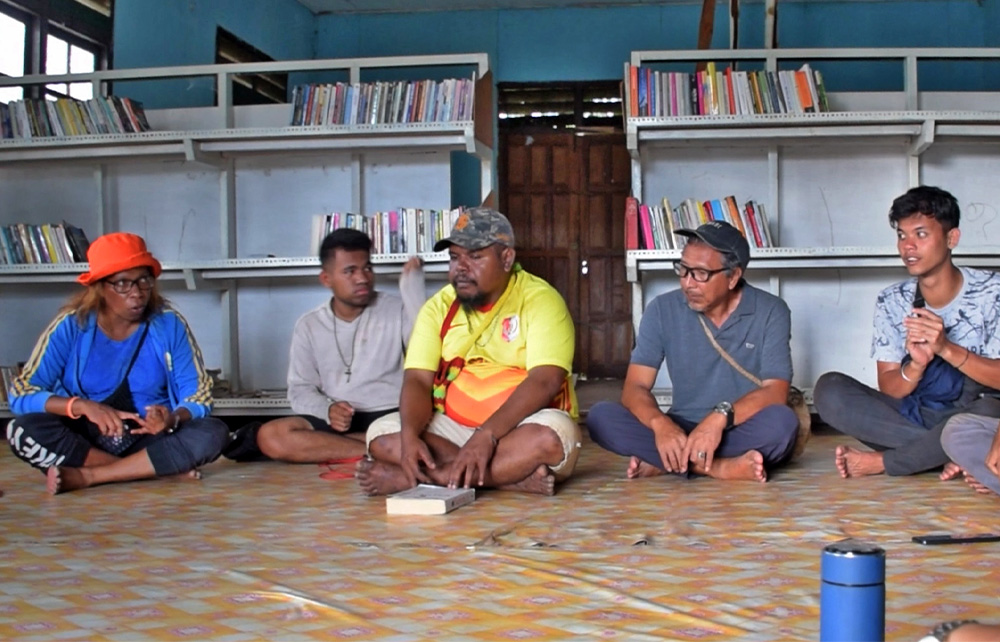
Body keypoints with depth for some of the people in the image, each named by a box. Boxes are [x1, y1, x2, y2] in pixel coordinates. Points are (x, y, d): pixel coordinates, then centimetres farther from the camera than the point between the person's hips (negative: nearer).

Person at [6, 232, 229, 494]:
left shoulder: (169, 325, -6)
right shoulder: (72, 326, -8)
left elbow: (199, 396, -6)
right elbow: (20, 394, -14)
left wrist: (172, 419, -29)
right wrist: (82, 406, -31)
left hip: (151, 440, 0)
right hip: (84, 439, 0)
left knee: (213, 433, -27)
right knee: (23, 430, -29)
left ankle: (84, 476, -23)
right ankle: (162, 468, -22)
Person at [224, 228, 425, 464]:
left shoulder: (395, 309, 3)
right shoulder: (309, 325, 9)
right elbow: (301, 389, 7)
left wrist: (413, 293, -16)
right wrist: (327, 410, -16)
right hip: (338, 420, 3)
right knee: (271, 436, -26)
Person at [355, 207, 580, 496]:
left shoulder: (539, 300, -9)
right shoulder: (438, 307, 4)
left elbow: (545, 381, -22)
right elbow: (417, 380, -4)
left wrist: (487, 436, -33)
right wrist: (409, 436, -26)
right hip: (453, 428, 4)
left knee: (551, 437, -36)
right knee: (381, 435, -19)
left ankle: (415, 477, -28)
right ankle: (515, 473, -26)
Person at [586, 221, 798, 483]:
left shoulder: (770, 312, -8)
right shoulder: (662, 310, -4)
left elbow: (775, 391, -17)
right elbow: (635, 388, -9)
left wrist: (720, 417, -35)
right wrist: (661, 424, -31)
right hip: (681, 430, 2)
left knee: (781, 422, -35)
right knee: (601, 416, -23)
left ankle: (662, 462, -26)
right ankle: (718, 467, -28)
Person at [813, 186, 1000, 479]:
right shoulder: (891, 302, 1)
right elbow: (888, 390, -1)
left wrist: (946, 348, -26)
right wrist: (916, 366, -23)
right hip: (910, 414, 3)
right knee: (829, 390, -20)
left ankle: (880, 462, -19)